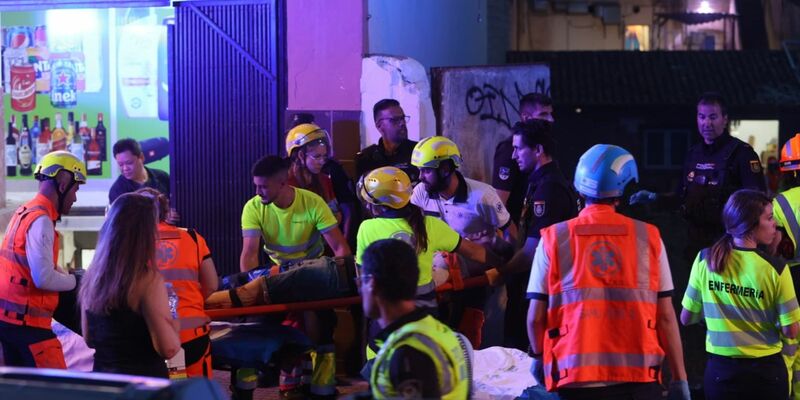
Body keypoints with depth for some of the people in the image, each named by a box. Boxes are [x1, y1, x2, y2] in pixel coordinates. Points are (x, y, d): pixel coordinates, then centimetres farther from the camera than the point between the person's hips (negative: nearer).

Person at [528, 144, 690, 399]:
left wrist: (539, 357, 21)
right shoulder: (648, 238, 1)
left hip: (578, 379, 0)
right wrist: (679, 379, 9)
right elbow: (665, 316, 2)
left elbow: (536, 317, 2)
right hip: (638, 378, 0)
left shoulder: (554, 239, 0)